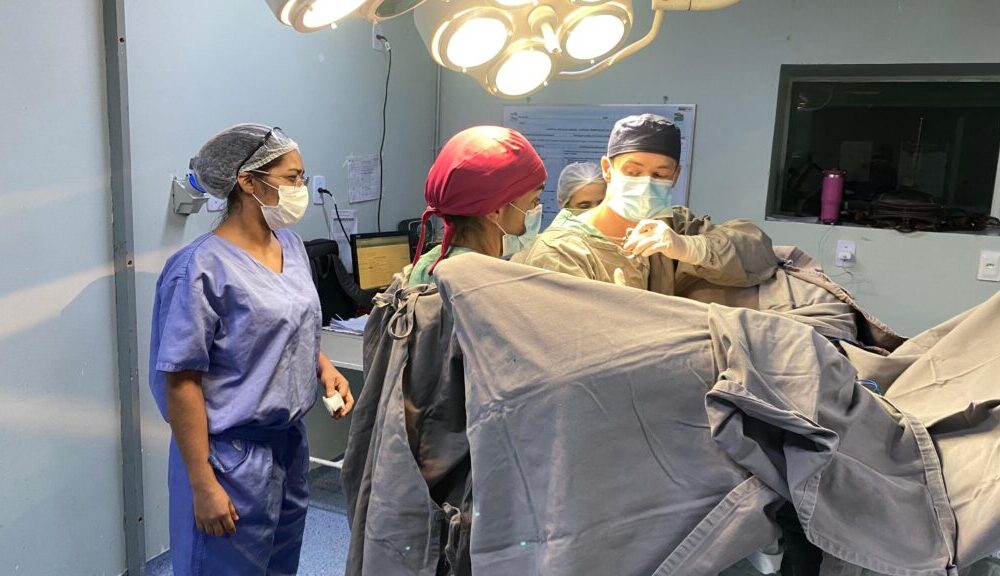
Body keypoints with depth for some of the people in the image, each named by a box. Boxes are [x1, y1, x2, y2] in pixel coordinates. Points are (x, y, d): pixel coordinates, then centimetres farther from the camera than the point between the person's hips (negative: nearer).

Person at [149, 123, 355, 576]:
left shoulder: (291, 245, 3)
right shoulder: (202, 269, -19)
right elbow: (180, 381, -18)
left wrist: (324, 367, -2)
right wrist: (203, 484, -17)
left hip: (289, 441, 7)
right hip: (232, 455, -7)